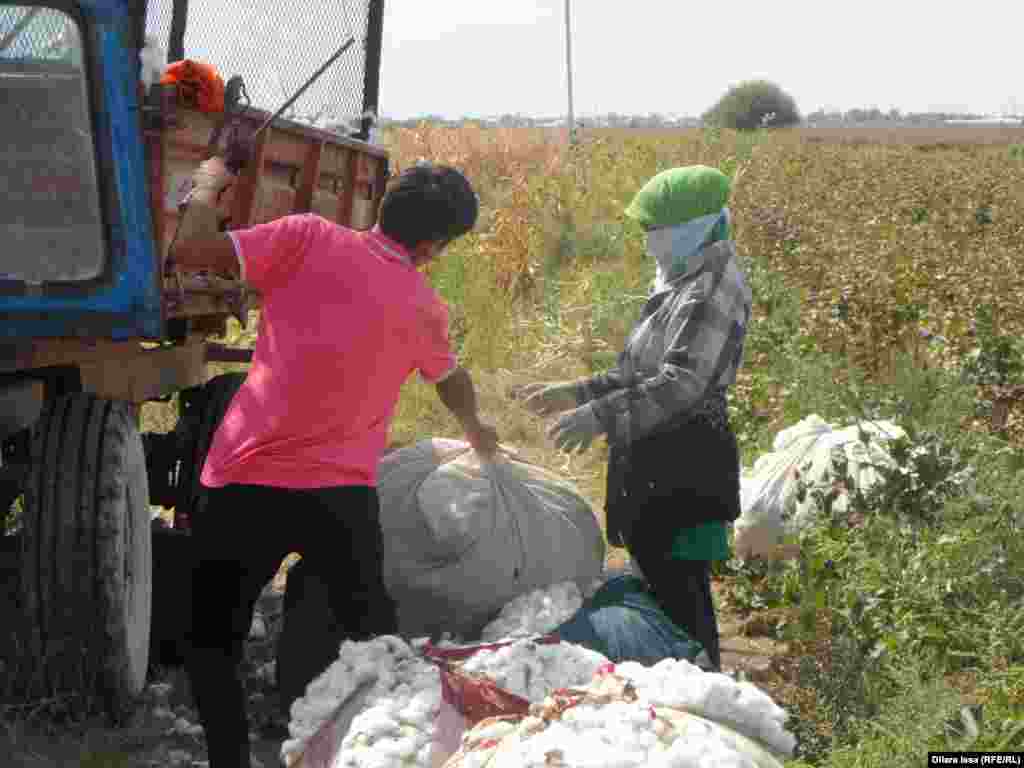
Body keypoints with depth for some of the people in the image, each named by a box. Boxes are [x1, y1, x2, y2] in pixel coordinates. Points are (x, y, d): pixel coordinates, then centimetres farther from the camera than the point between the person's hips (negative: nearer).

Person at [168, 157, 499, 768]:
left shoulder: (309, 238, -2)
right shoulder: (426, 309, 10)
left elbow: (190, 253, -8)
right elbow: (452, 381, 30)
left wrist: (207, 187, 12)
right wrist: (475, 430, 52)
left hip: (246, 483, -2)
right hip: (342, 494, 2)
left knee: (214, 643, 11)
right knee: (375, 636, 23)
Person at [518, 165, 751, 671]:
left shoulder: (713, 287, -15)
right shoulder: (683, 282, 17)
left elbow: (684, 383, -25)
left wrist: (601, 415, -26)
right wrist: (578, 393, 18)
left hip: (683, 471, -10)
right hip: (659, 465, 10)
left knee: (679, 593, -9)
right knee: (664, 587, 16)